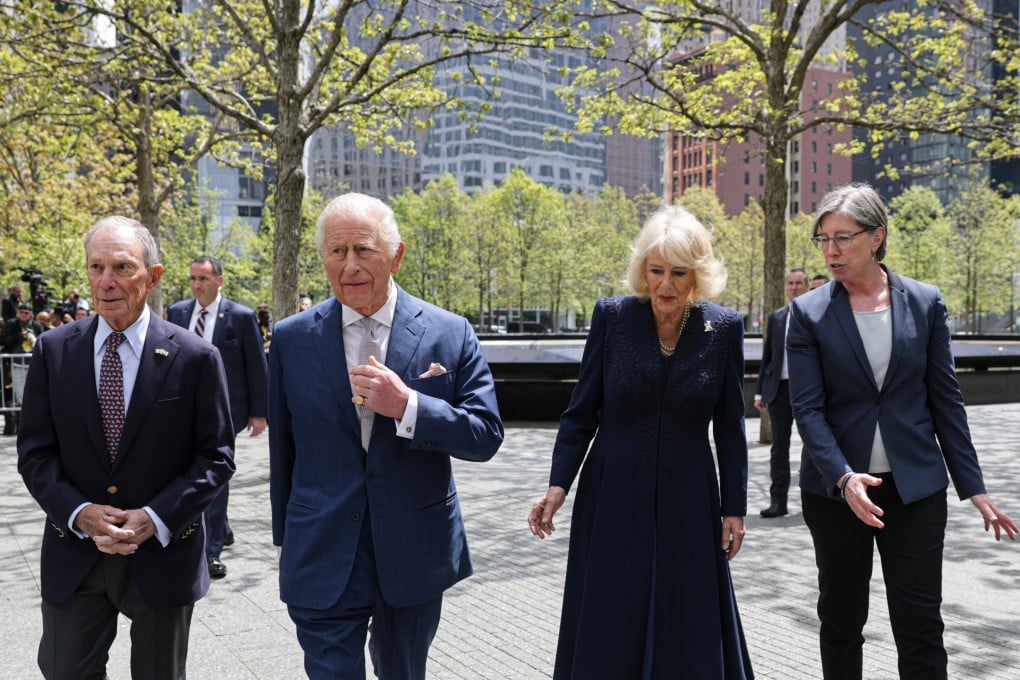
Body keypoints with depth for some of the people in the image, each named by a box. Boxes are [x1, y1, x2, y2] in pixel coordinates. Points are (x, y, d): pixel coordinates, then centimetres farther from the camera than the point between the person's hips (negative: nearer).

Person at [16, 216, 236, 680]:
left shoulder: (194, 358, -9)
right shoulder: (54, 351, -1)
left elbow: (216, 457, -6)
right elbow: (35, 452, 2)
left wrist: (155, 518, -16)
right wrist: (79, 513, -14)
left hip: (163, 554, -1)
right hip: (74, 555, 2)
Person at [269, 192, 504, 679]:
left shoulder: (450, 334, -6)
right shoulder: (291, 339, -2)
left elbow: (486, 437, -8)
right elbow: (282, 450, 6)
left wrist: (407, 406, -23)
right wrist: (287, 541, 12)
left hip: (416, 555, 1)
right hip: (322, 561, 0)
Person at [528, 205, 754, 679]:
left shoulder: (724, 328, -4)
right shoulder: (611, 316, -6)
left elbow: (730, 427, 1)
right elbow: (581, 412, -2)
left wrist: (734, 506, 2)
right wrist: (558, 484, -10)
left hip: (688, 503, 1)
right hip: (613, 498, 0)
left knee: (689, 633, 10)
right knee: (607, 635, 9)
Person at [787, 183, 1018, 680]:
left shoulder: (925, 303, 0)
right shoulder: (809, 312, -4)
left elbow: (946, 400, 4)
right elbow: (807, 408, -9)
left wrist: (974, 489, 3)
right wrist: (843, 476, -24)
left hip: (916, 486, 1)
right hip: (836, 488, 0)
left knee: (921, 629, 3)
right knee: (841, 621, 12)